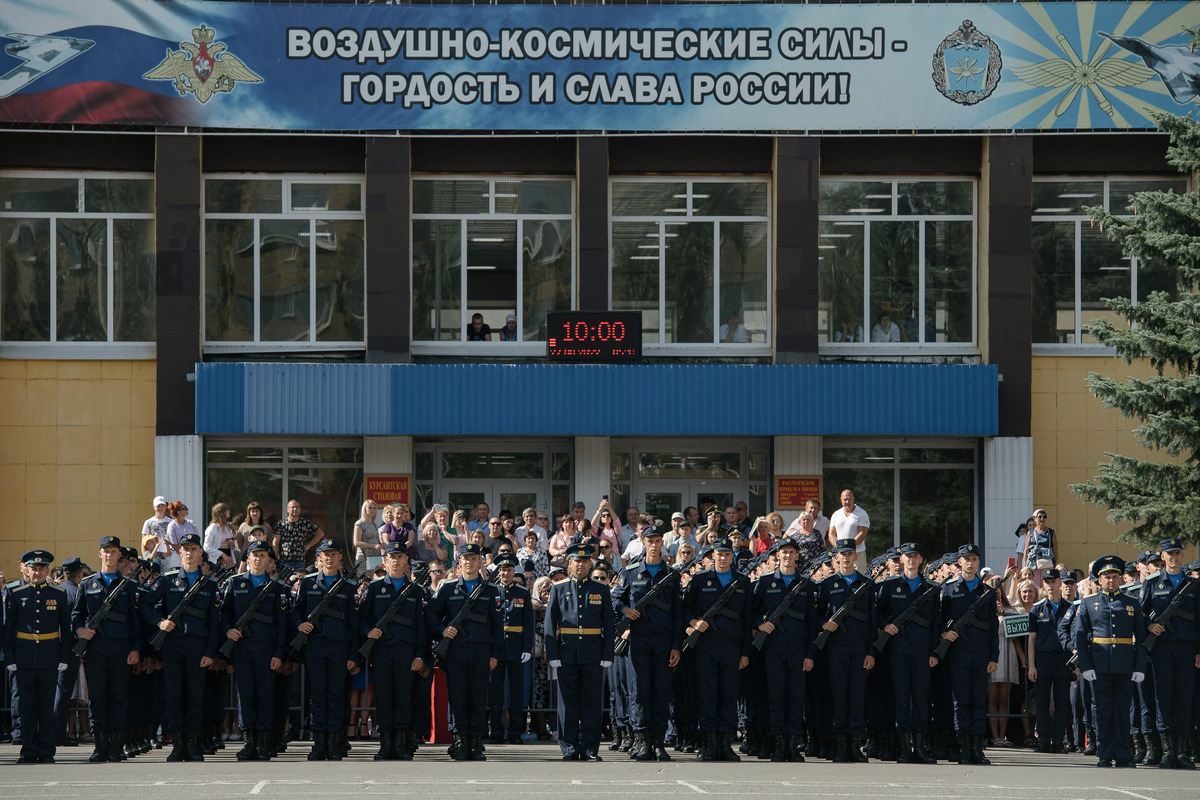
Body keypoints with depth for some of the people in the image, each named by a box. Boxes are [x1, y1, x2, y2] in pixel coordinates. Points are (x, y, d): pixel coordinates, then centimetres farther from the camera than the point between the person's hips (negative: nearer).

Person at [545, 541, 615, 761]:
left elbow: (609, 625, 8)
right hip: (567, 656, 0)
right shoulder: (558, 589, 9)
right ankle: (570, 749, 5)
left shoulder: (602, 591, 10)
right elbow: (550, 624, 6)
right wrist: (553, 654, -3)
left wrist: (607, 656, -1)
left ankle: (590, 749, 5)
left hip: (593, 656, 0)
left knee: (592, 703, 0)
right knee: (568, 703, 1)